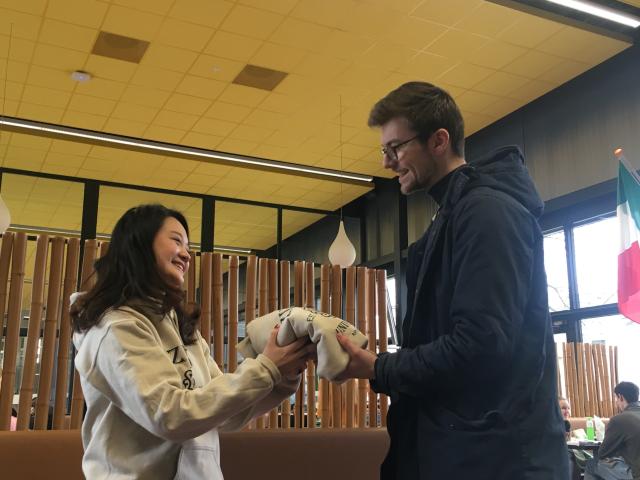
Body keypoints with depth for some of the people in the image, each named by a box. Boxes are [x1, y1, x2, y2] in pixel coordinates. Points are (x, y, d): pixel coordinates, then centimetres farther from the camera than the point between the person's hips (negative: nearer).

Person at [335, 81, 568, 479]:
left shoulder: (487, 211, -16)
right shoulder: (455, 214, 16)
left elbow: (479, 344, -25)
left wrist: (379, 370, -14)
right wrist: (385, 363, 4)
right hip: (463, 440, 10)